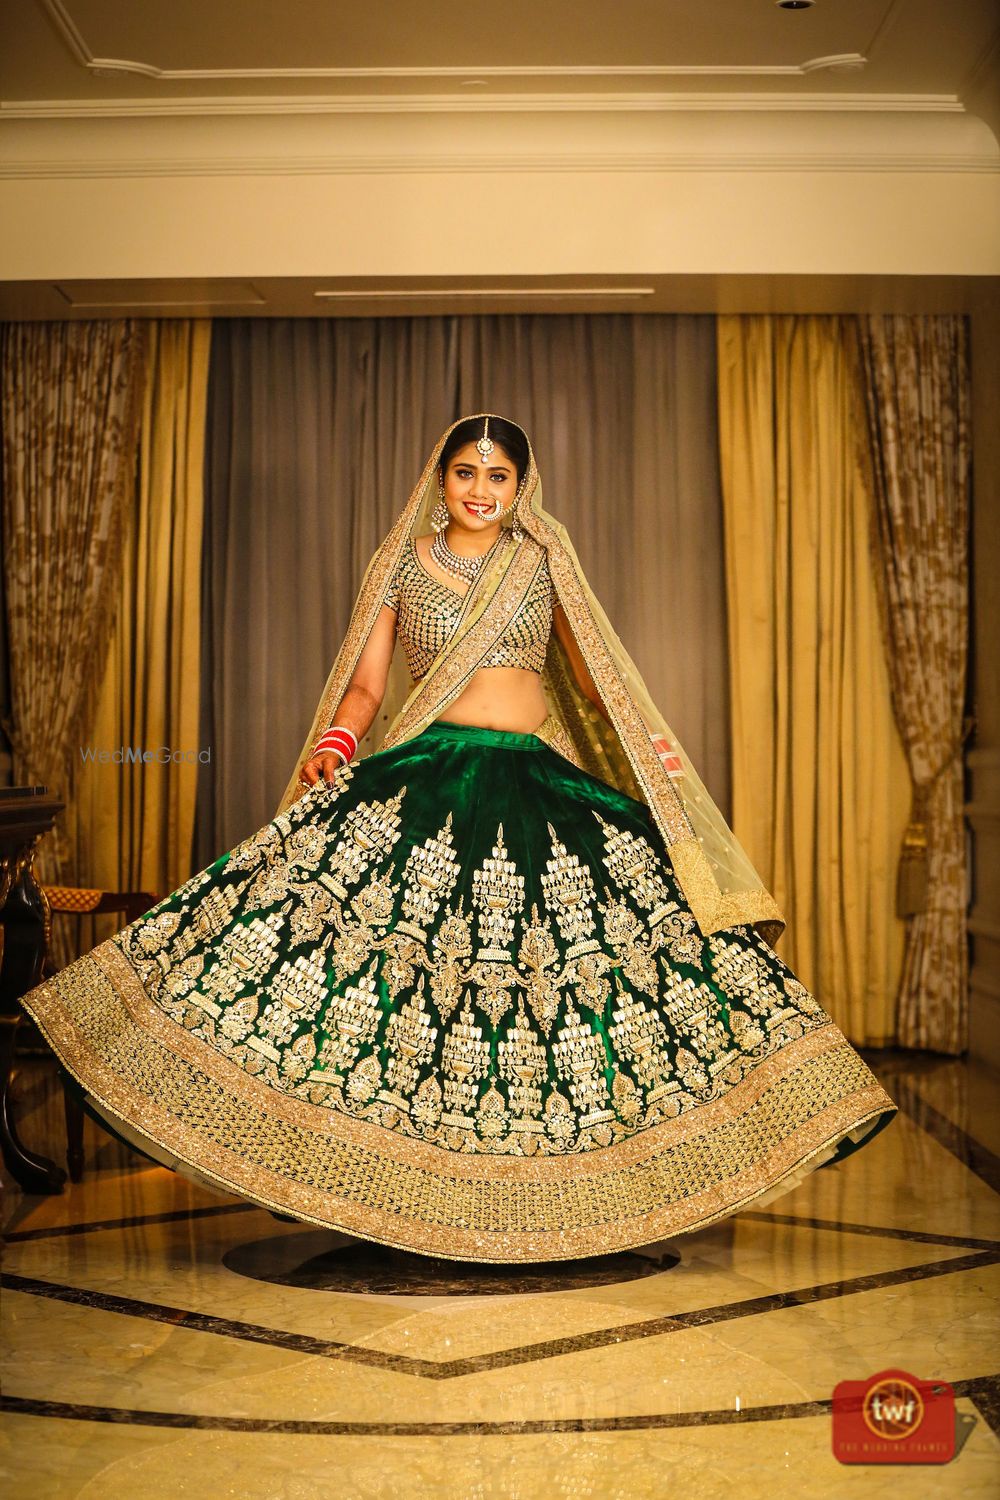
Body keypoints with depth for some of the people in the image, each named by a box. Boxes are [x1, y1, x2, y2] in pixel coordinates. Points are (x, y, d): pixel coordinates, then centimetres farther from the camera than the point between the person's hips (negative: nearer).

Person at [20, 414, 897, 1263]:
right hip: (424, 778, -1)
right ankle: (415, 1163, 1)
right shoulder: (400, 564, 9)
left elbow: (594, 672, 17)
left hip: (536, 781, 2)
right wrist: (332, 745, -13)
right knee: (402, 947, -13)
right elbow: (366, 684, 6)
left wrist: (656, 750, 7)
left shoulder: (544, 562, 12)